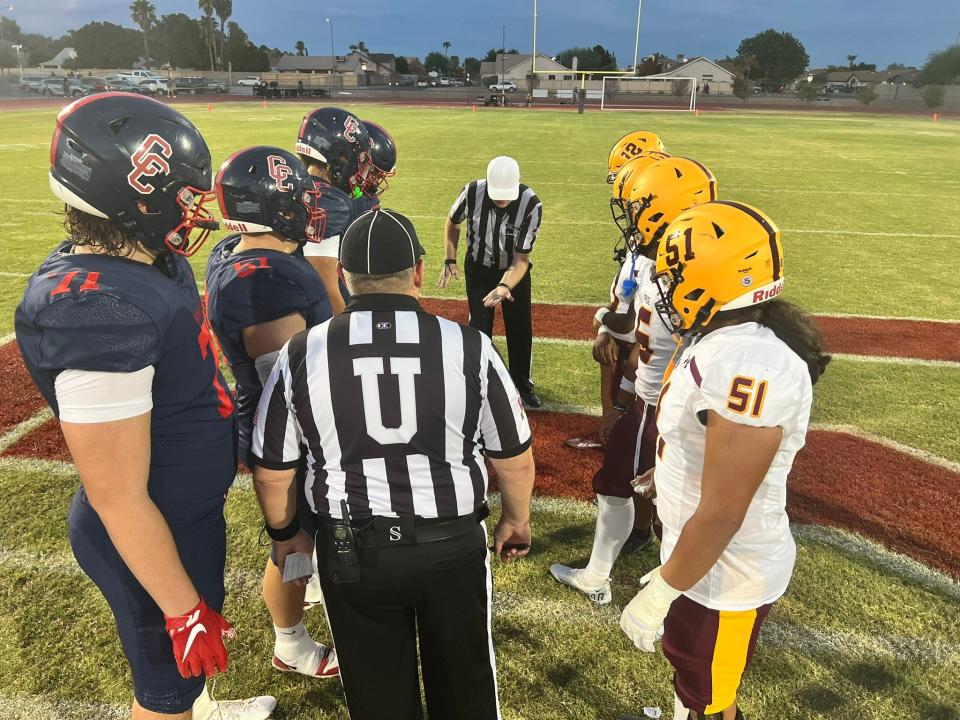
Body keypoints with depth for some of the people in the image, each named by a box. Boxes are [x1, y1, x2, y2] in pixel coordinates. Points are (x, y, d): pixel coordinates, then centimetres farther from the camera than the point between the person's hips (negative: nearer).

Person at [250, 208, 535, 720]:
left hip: (351, 551, 1)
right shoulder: (468, 347, -14)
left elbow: (272, 470, 0)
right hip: (453, 544, 0)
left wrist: (284, 533, 19)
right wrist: (516, 520, 16)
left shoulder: (301, 355, -11)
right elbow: (514, 459, -4)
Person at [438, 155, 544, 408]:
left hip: (514, 270, 0)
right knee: (479, 328, 1)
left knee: (520, 330, 7)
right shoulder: (472, 193, -26)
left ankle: (523, 383, 29)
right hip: (479, 268, 0)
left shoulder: (531, 204, -30)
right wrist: (450, 261, -7)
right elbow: (453, 222, -2)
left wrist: (505, 287, -42)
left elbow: (521, 259, -26)